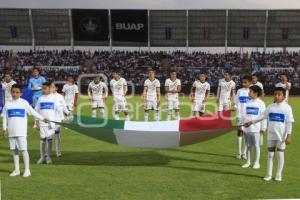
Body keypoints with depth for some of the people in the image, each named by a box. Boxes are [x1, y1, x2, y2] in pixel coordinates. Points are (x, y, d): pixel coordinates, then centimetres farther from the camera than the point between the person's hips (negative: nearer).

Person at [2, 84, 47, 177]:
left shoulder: (24, 103, -1)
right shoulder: (7, 104, 7)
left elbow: (33, 112, 0)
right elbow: (5, 118, 10)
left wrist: (43, 118, -7)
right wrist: (5, 129, 6)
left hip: (21, 131, -3)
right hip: (11, 132, 3)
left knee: (23, 150, -4)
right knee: (14, 150, 10)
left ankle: (27, 170, 6)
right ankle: (16, 170, 22)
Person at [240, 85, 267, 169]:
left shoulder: (261, 103, -5)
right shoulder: (248, 103, 7)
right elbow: (243, 115, 11)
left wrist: (263, 128, -7)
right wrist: (241, 125, 9)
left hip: (256, 128, -4)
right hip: (247, 128, 4)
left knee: (256, 146, 4)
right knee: (248, 146, 11)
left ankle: (257, 162, 16)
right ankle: (248, 162, 21)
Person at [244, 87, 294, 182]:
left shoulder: (287, 107, -7)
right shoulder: (270, 107, 2)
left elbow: (289, 123, -8)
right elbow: (262, 117, 10)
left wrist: (289, 136, -12)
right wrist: (251, 122, 8)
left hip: (281, 135, -3)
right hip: (271, 135, 3)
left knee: (280, 154, 6)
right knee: (270, 154, 9)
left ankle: (279, 175, 20)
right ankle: (269, 174, 18)